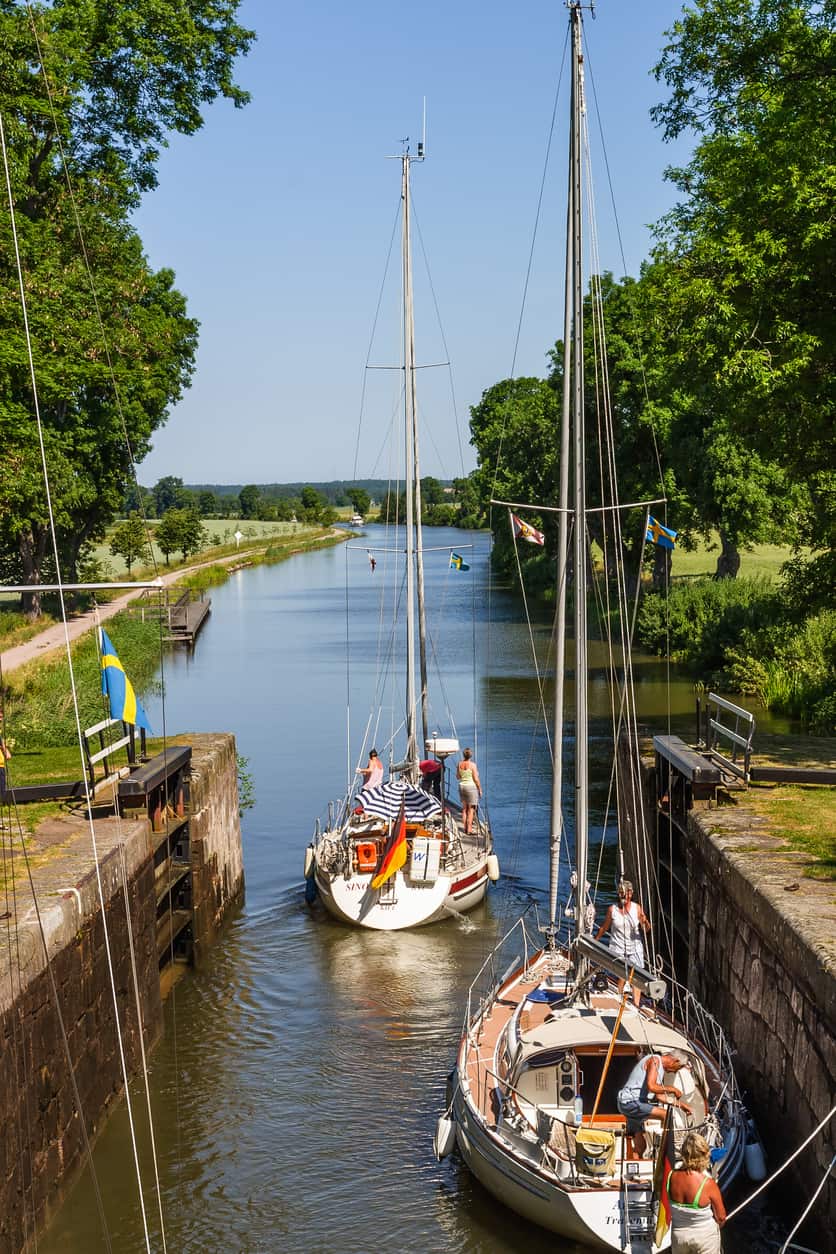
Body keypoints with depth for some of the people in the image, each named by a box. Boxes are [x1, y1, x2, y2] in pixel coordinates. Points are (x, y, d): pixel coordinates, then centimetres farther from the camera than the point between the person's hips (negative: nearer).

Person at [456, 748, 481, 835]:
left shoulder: (459, 764, 1)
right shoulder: (472, 765, -14)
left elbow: (457, 777, 12)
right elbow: (476, 779, -13)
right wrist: (480, 789, -2)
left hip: (462, 786, 5)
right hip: (471, 787, -5)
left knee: (464, 808, 15)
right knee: (471, 809, 0)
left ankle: (465, 828, 19)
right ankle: (469, 830, -2)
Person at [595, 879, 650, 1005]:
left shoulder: (637, 908, 2)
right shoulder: (612, 909, 0)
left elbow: (646, 929, 3)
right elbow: (604, 927, 13)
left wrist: (645, 922, -19)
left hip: (635, 949, 1)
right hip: (617, 948, -1)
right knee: (622, 978, -7)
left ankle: (636, 1005, -6)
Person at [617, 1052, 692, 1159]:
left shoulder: (661, 1067, 21)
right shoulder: (654, 1060, -11)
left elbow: (659, 1095, 21)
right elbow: (651, 1086, -23)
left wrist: (680, 1104, 22)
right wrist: (671, 1089, -11)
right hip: (631, 1102, -11)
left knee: (640, 1146, 11)